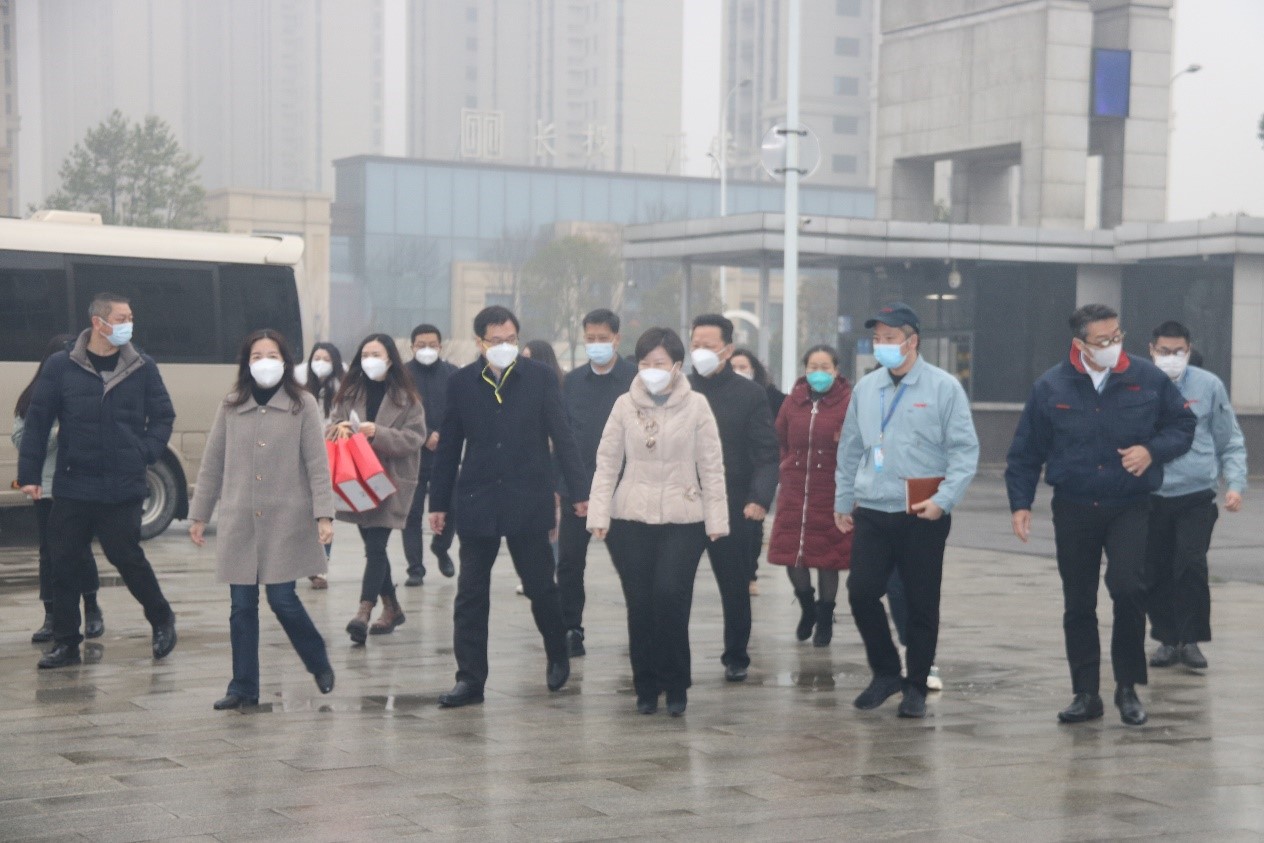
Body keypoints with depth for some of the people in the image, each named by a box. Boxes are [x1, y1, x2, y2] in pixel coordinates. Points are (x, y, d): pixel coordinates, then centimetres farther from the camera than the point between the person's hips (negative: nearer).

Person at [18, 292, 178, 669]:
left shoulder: (142, 367, 2)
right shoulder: (61, 366, 0)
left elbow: (163, 416, 9)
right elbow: (37, 420, 2)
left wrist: (146, 452, -5)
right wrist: (29, 473, -1)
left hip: (123, 489, -1)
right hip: (72, 488, 1)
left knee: (127, 557, 1)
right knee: (64, 562, 4)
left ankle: (162, 620, 25)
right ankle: (65, 644, 15)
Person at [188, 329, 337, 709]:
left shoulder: (302, 405, 0)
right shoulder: (230, 407, 8)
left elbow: (317, 463, -4)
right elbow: (211, 464, 12)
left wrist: (324, 514, -12)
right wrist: (199, 514, 11)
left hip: (286, 521, -3)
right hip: (238, 522, 3)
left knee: (282, 599, -6)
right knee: (242, 606, 4)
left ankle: (319, 663, 19)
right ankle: (243, 687, 13)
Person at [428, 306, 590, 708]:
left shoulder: (541, 378, -1)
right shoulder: (461, 383, 3)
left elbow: (562, 436, -1)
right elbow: (448, 447, 7)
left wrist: (580, 491, -5)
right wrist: (439, 502, 7)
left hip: (528, 503, -1)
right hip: (477, 504, 1)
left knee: (540, 586, 7)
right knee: (470, 595, 2)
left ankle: (558, 655, 32)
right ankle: (470, 679, 7)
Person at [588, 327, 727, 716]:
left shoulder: (696, 406, 2)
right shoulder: (624, 405, 5)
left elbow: (711, 466, 2)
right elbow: (607, 462, 6)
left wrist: (716, 518, -2)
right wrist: (599, 514, -2)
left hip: (683, 520, -1)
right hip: (630, 520, 2)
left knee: (670, 596, -14)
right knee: (639, 604, 1)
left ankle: (675, 685, 2)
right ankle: (646, 687, 15)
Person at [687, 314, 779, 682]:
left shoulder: (750, 394, 0)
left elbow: (766, 454, -3)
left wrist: (760, 498, -17)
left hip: (731, 506, -2)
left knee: (735, 587, 7)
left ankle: (736, 658, 21)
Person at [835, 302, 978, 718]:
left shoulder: (944, 387, -5)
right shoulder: (865, 388, 9)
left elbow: (964, 450, -6)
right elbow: (850, 450, 17)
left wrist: (944, 499, -16)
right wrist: (843, 501, 18)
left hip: (923, 516, -3)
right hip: (872, 513, 4)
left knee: (922, 604, 4)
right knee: (861, 592, -3)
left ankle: (916, 687, 19)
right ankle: (885, 672, 18)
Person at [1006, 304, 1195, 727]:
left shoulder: (1148, 379, -3)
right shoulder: (1051, 387, -3)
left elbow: (1183, 424, 8)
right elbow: (1025, 451, 3)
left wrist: (1153, 450, -10)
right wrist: (1020, 502, -2)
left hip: (1130, 507, -1)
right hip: (1073, 509, 1)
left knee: (1128, 588, -17)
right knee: (1078, 605, 6)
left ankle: (1127, 688, 0)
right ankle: (1086, 693, 18)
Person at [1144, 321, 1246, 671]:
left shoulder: (1209, 386, -1)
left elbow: (1231, 441, 6)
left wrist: (1235, 484, -4)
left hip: (1197, 497, -1)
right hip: (1151, 498, 1)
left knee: (1190, 566, -15)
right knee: (1155, 574, 6)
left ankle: (1191, 640, 0)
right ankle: (1167, 639, 23)